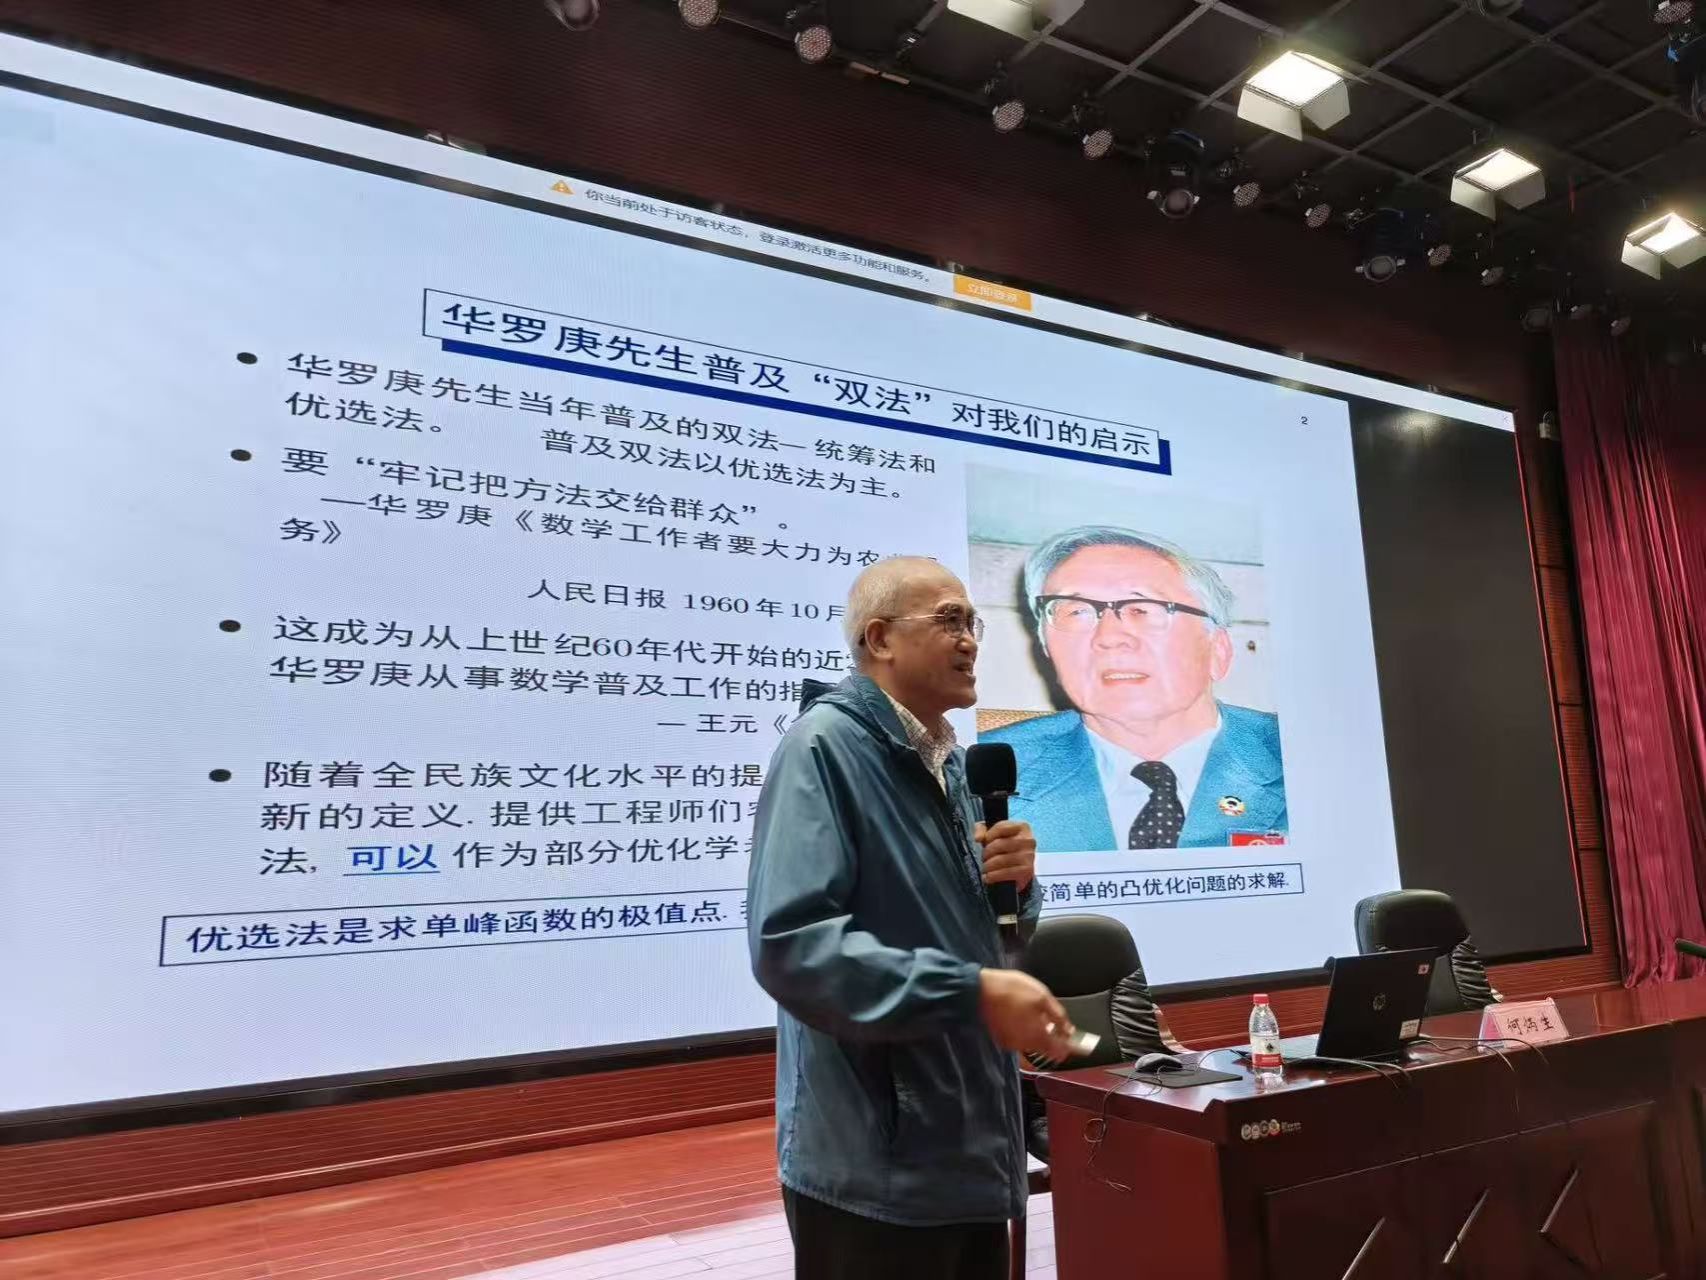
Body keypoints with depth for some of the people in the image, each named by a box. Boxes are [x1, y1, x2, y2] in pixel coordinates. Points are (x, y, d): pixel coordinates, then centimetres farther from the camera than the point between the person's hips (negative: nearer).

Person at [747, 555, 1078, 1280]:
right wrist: (973, 993, -27)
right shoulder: (825, 746, -17)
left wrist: (1014, 884, -5)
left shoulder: (953, 763, 10)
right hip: (875, 1167, -8)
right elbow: (789, 946, -27)